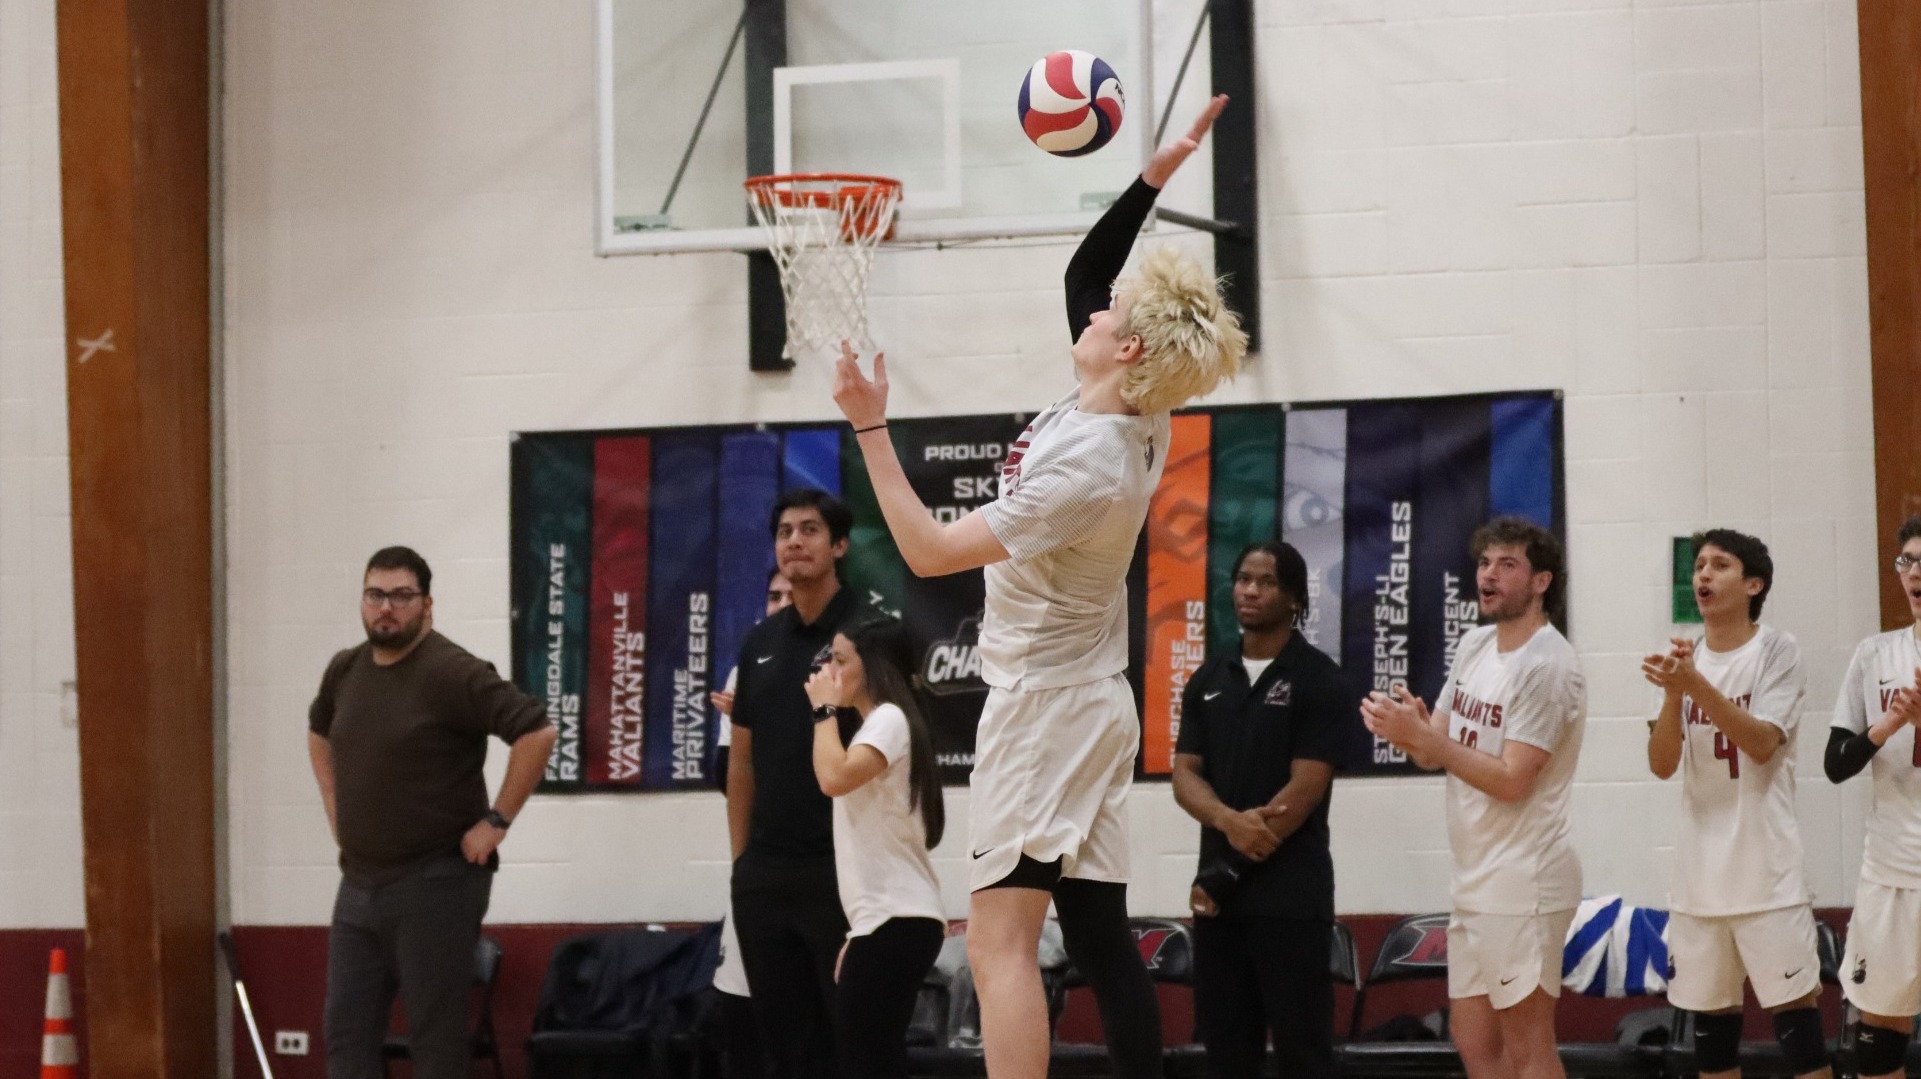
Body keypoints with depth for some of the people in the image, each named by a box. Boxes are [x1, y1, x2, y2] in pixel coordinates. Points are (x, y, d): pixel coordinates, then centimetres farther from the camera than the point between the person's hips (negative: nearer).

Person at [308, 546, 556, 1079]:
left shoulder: (453, 673, -15)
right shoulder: (344, 671, 8)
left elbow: (537, 732, -21)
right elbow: (319, 733, 30)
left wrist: (495, 822, -18)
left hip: (435, 883, -7)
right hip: (359, 881, 7)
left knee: (434, 1034, -1)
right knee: (347, 1029, 7)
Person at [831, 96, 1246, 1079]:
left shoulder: (1084, 466, -23)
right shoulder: (1132, 420, 2)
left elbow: (930, 550, -19)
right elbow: (1081, 274, 17)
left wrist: (869, 427, -18)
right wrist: (1150, 180, 9)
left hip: (1044, 708, -9)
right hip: (1088, 704, 9)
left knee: (999, 939, -15)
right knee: (1100, 939, 8)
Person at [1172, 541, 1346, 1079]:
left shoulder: (1320, 681, -4)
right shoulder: (1209, 678, 13)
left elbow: (1304, 790, -11)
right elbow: (1185, 776, 7)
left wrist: (1226, 874, -12)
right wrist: (1229, 820, -16)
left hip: (1291, 895, -5)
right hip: (1219, 893, 5)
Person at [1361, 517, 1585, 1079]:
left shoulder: (1547, 666, -16)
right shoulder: (1475, 644, 11)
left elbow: (1511, 781, -21)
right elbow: (1433, 752, 11)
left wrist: (1419, 734, -22)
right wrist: (1406, 727, -11)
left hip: (1522, 884, -9)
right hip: (1476, 881, 9)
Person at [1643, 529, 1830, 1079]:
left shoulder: (1777, 651, -5)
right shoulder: (1683, 658, 7)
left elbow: (1762, 744, -18)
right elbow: (1661, 765, -1)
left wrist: (1696, 686, -28)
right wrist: (1673, 693, -18)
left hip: (1766, 868, -5)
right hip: (1699, 870, 5)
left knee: (1794, 1005, -4)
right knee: (1710, 1014, 9)